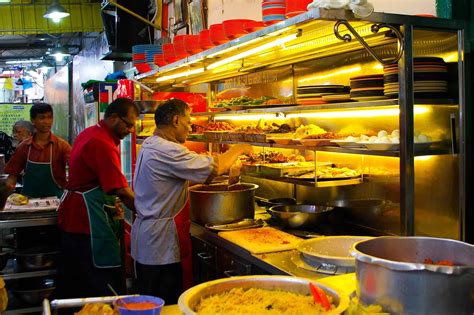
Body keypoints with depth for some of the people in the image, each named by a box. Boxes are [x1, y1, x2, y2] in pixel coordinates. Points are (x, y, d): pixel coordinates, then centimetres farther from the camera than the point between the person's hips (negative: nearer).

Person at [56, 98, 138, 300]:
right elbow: (121, 190, -22)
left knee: (71, 282, 17)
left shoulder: (89, 134, 12)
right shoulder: (103, 144, -20)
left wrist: (110, 204, 11)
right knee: (103, 284, -5)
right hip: (89, 221, -11)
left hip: (71, 215, 11)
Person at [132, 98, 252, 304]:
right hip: (163, 248, -10)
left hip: (145, 240, 10)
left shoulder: (149, 146, 12)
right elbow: (214, 167, -19)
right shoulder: (167, 151, -22)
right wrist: (239, 149, -2)